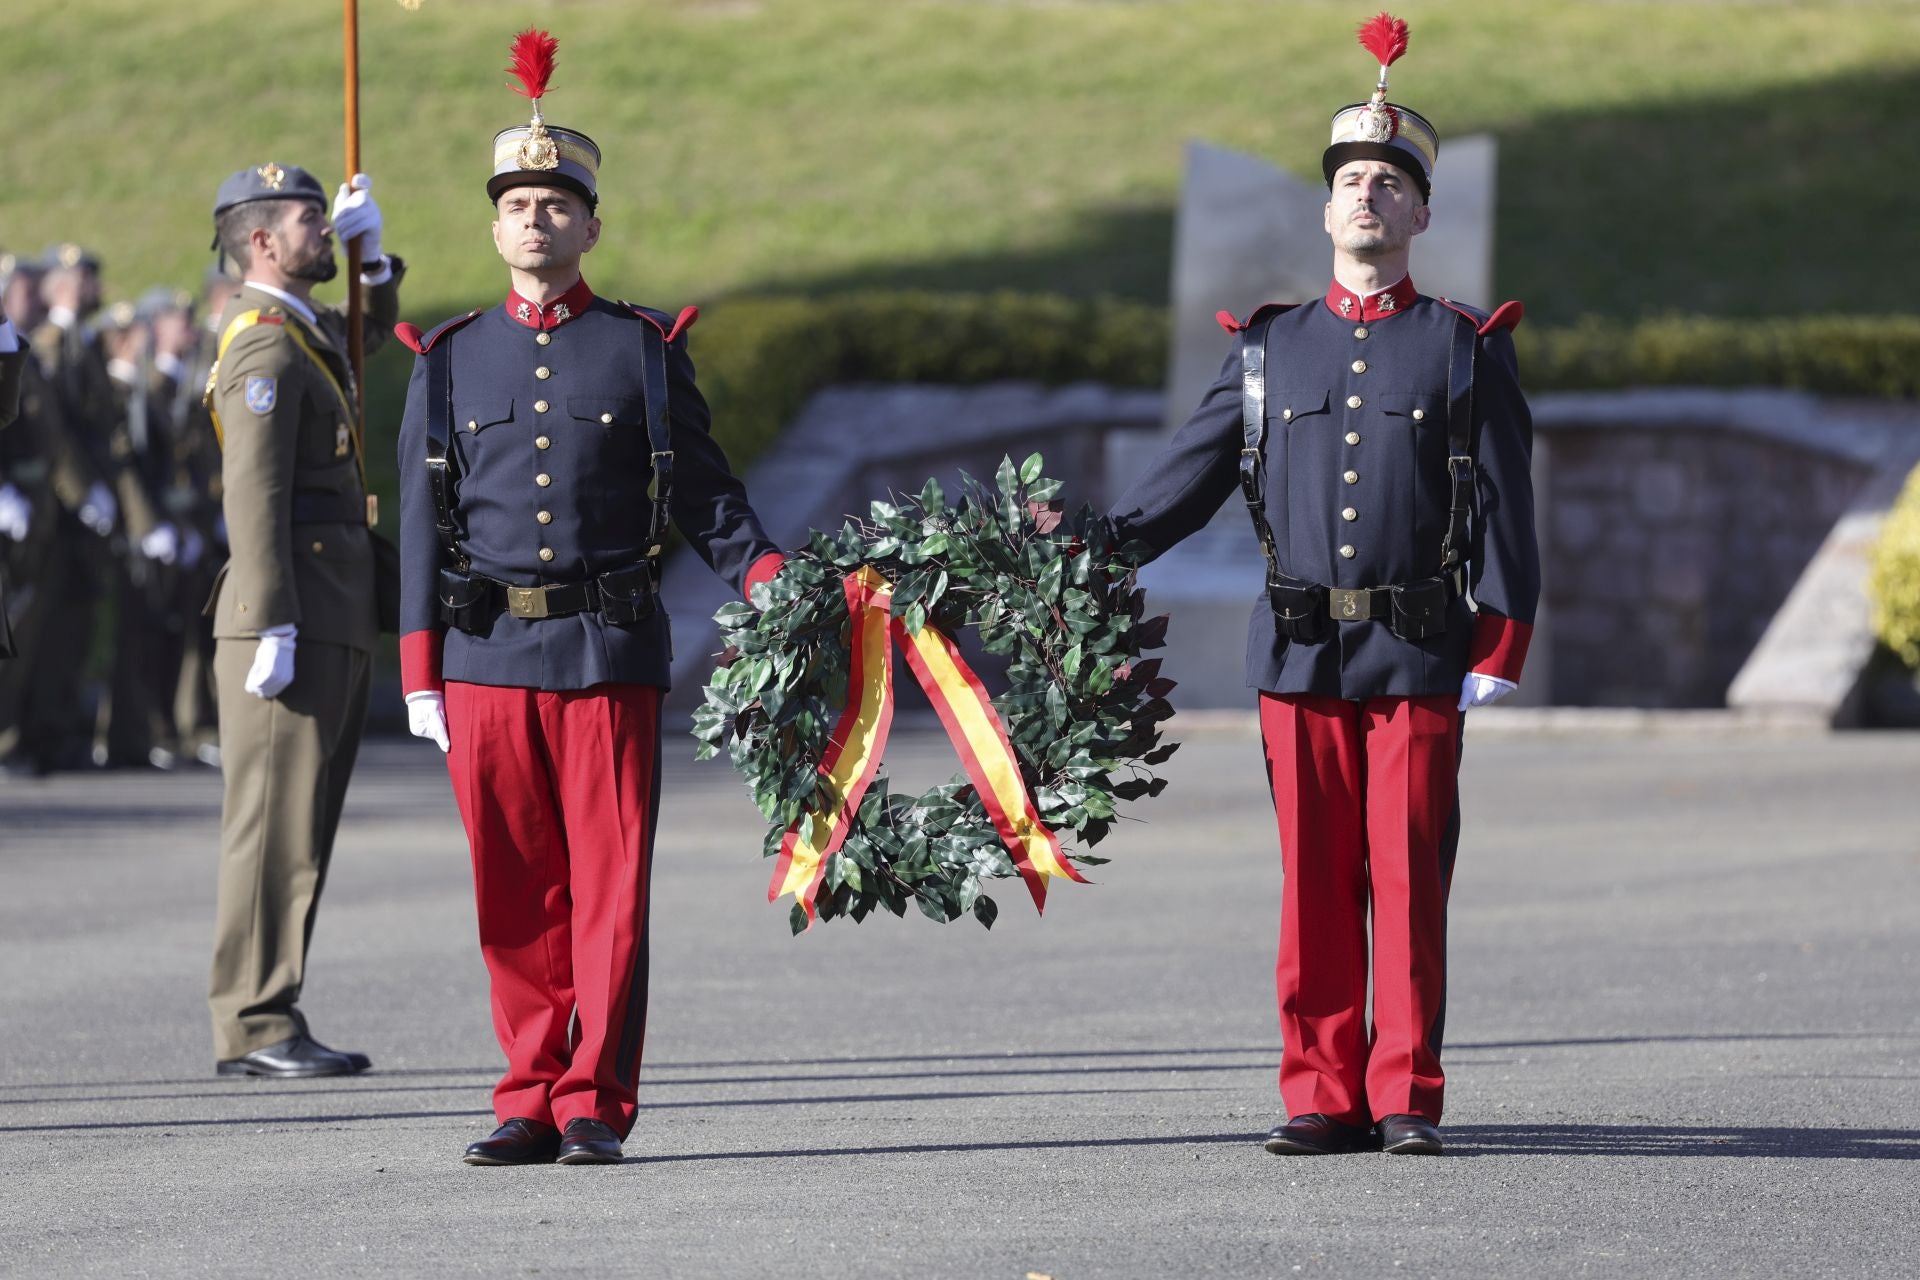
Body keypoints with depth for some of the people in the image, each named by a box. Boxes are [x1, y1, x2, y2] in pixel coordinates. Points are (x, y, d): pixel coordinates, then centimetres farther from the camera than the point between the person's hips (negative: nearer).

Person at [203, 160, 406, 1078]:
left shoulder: (306, 333, 17)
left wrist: (371, 251, 23)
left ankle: (271, 1022, 13)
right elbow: (254, 496, -20)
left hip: (333, 623, 10)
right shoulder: (264, 349, -13)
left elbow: (372, 337, 42)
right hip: (294, 622, -10)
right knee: (277, 823, -9)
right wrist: (273, 629, -25)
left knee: (304, 827, 10)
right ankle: (255, 1027, -9)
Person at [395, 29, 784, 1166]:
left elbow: (704, 492, 7)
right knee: (515, 898, 4)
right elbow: (425, 523, 10)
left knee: (610, 891, -2)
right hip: (489, 656, 2)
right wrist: (421, 676, 4)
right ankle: (530, 1102, 11)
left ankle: (595, 1106, 3)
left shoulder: (647, 350, 6)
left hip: (610, 649, -2)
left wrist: (770, 583, -10)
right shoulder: (452, 361, 11)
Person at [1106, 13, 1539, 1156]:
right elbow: (1190, 475, 13)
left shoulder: (1468, 347, 7)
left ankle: (1407, 1096, 1)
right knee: (1315, 884, 1)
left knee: (1408, 878, -4)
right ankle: (1325, 1093, 6)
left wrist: (1500, 644, -3)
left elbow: (1503, 505, 5)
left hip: (1419, 657, -2)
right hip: (1301, 654, 2)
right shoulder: (1271, 348, 13)